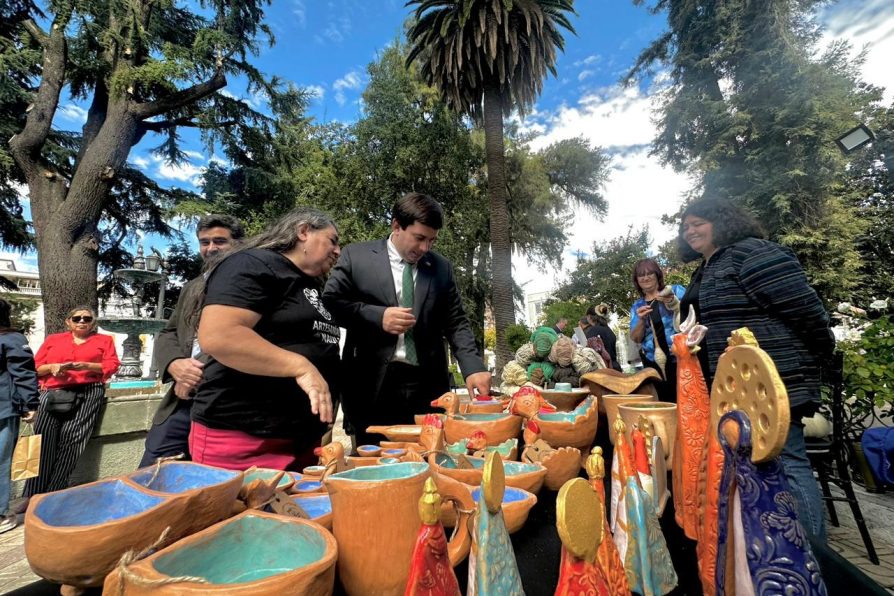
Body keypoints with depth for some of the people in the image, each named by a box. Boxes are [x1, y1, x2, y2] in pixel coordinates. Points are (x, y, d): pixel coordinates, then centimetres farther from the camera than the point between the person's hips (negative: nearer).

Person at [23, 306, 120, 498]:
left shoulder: (104, 340, 18)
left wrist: (86, 365, -9)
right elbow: (34, 367, 19)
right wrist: (51, 367, -3)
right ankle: (32, 495, -16)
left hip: (88, 391, -2)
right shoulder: (53, 339, 25)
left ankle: (54, 494, -14)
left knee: (72, 435, -18)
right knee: (44, 433, -20)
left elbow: (112, 365, 6)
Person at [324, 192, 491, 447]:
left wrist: (473, 368, -8)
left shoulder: (442, 267, 8)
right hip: (373, 385, -2)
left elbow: (455, 323, 6)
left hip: (427, 387, 3)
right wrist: (377, 316, -15)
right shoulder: (356, 256, 2)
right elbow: (330, 302, -1)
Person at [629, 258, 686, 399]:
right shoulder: (637, 306, 13)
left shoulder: (676, 290, 8)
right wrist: (641, 320, -10)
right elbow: (635, 338, 7)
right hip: (653, 364, 2)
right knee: (663, 402, -2)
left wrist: (675, 303, -15)